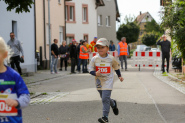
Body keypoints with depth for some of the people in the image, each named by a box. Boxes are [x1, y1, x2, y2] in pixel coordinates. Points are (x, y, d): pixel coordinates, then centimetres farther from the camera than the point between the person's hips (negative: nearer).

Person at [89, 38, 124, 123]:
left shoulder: (111, 59, -9)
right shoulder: (94, 59, -8)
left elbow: (116, 67, 9)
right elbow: (90, 69, -4)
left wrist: (119, 76, 15)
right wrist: (95, 73, -24)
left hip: (108, 81, -4)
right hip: (99, 81, 4)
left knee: (105, 98, -15)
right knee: (104, 98, 19)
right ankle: (113, 104, 51)